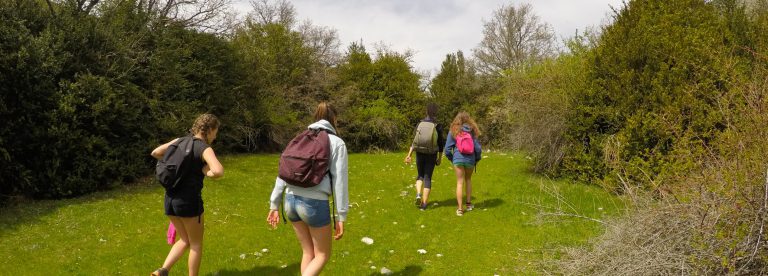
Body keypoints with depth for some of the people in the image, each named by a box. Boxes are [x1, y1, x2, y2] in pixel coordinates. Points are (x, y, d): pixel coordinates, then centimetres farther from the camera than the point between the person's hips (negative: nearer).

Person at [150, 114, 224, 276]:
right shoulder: (205, 148, -12)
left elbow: (155, 153, 17)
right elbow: (219, 172, -28)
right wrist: (206, 172, -7)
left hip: (170, 199, 7)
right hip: (189, 200, -7)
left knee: (185, 241, 21)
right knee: (196, 244, 12)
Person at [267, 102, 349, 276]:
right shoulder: (337, 143, 1)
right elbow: (340, 181, -4)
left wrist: (274, 205, 15)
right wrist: (341, 216, -1)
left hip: (291, 200, 5)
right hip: (315, 203, -5)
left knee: (308, 252, 22)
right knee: (323, 255, 14)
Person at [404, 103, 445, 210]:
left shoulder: (420, 124, -1)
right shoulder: (438, 126, -4)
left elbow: (414, 141, -5)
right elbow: (440, 143, -1)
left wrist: (409, 155, -4)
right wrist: (439, 158, 9)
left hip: (420, 154, 1)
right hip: (431, 155, -1)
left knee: (420, 175, 21)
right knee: (428, 178, 6)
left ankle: (418, 194, -3)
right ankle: (424, 204, 3)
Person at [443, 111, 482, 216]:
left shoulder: (453, 131, -1)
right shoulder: (472, 131, 2)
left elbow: (447, 149, 0)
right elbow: (478, 148, 3)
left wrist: (451, 159, 16)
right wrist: (477, 159, 19)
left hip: (458, 159, -1)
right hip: (470, 159, 2)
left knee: (460, 183, 3)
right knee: (468, 180, 21)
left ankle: (460, 209, 0)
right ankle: (469, 204, 24)